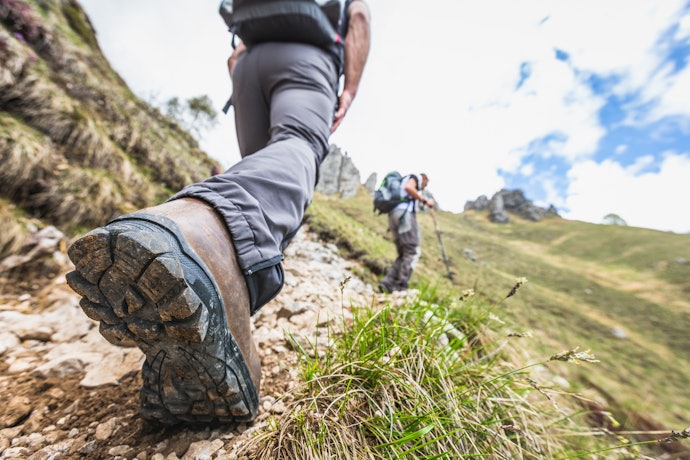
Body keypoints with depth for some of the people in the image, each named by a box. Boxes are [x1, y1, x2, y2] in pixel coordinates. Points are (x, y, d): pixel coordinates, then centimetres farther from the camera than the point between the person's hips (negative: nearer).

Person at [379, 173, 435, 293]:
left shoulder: (401, 183, 36)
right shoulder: (415, 177, 12)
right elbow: (408, 187, -12)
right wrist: (425, 201, -9)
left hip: (393, 215, 9)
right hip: (404, 212, -9)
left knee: (404, 254, 7)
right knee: (413, 251, -10)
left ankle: (387, 282, -7)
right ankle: (401, 287, -17)